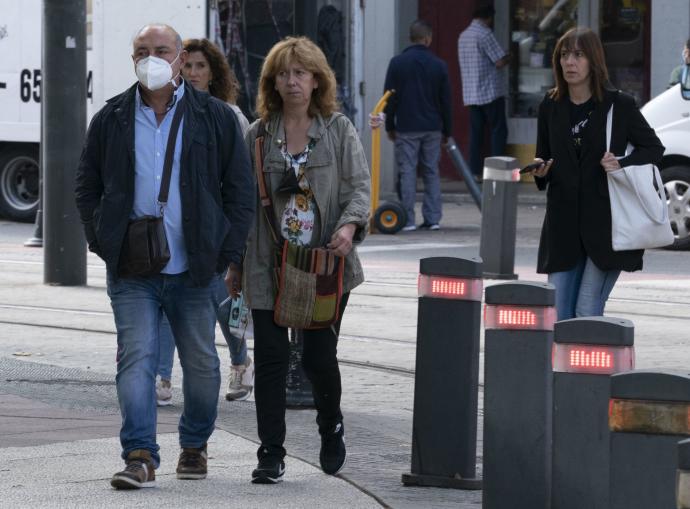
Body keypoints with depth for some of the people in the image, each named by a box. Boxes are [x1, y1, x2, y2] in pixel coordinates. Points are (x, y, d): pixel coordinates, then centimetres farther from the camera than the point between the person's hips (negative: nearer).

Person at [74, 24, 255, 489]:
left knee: (201, 361, 10)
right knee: (136, 358, -11)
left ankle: (195, 444, 28)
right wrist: (104, 245, 5)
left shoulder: (215, 118, 3)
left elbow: (241, 189, 6)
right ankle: (140, 457, -15)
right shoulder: (111, 120, 6)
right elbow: (88, 188, 15)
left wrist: (232, 255, -1)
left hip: (195, 270, 0)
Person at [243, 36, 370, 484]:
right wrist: (235, 261, 7)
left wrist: (350, 225, -20)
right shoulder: (258, 136, 7)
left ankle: (332, 429, 32)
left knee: (320, 355, 1)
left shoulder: (339, 130, 4)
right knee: (271, 358, -4)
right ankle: (271, 455, 0)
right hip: (270, 265, 1)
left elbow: (360, 185, 0)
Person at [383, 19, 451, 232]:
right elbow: (445, 100, 6)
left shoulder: (397, 63, -3)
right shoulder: (439, 65, 1)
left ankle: (408, 220, -4)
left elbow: (390, 97, -1)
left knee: (407, 173, 0)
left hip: (406, 128, -2)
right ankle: (433, 218, 7)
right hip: (432, 127, 2)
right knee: (432, 172, 9)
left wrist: (390, 126, 8)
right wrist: (446, 130, 15)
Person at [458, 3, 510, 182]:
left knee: (476, 131, 7)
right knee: (498, 130, -1)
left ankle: (476, 172, 4)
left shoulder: (463, 36, 13)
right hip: (490, 91, -7)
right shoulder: (484, 34, -13)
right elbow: (500, 62, -15)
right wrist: (508, 58, 6)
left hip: (470, 92, 7)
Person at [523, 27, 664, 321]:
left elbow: (654, 148, 6)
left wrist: (622, 164, -12)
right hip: (563, 227, 4)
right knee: (558, 316, 1)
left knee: (587, 313, -8)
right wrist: (540, 171, -5)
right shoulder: (551, 107, 8)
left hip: (605, 226, -4)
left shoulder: (619, 106, -2)